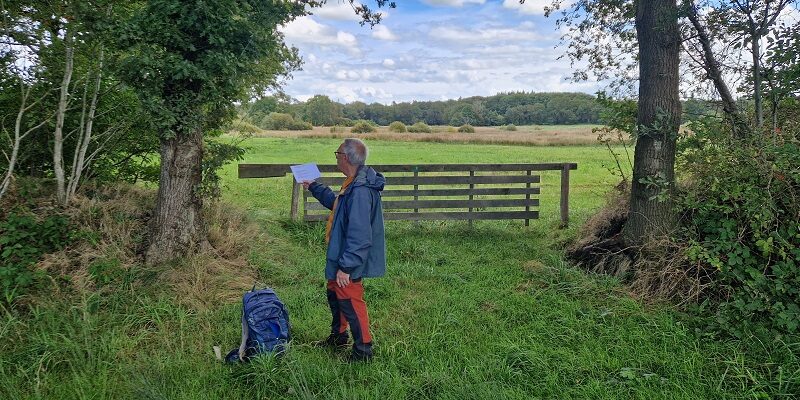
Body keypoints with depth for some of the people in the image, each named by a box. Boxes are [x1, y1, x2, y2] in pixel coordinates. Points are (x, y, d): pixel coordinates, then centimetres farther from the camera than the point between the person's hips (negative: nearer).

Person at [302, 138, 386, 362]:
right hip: (343, 255, 11)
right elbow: (336, 203, 27)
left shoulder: (360, 191, -30)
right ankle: (338, 336, 44)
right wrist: (313, 188, 33)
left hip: (350, 261, -11)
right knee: (335, 294, 25)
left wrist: (346, 266, -27)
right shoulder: (353, 185, 5)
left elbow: (359, 235, -31)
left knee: (350, 302, 2)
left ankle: (363, 350, 19)